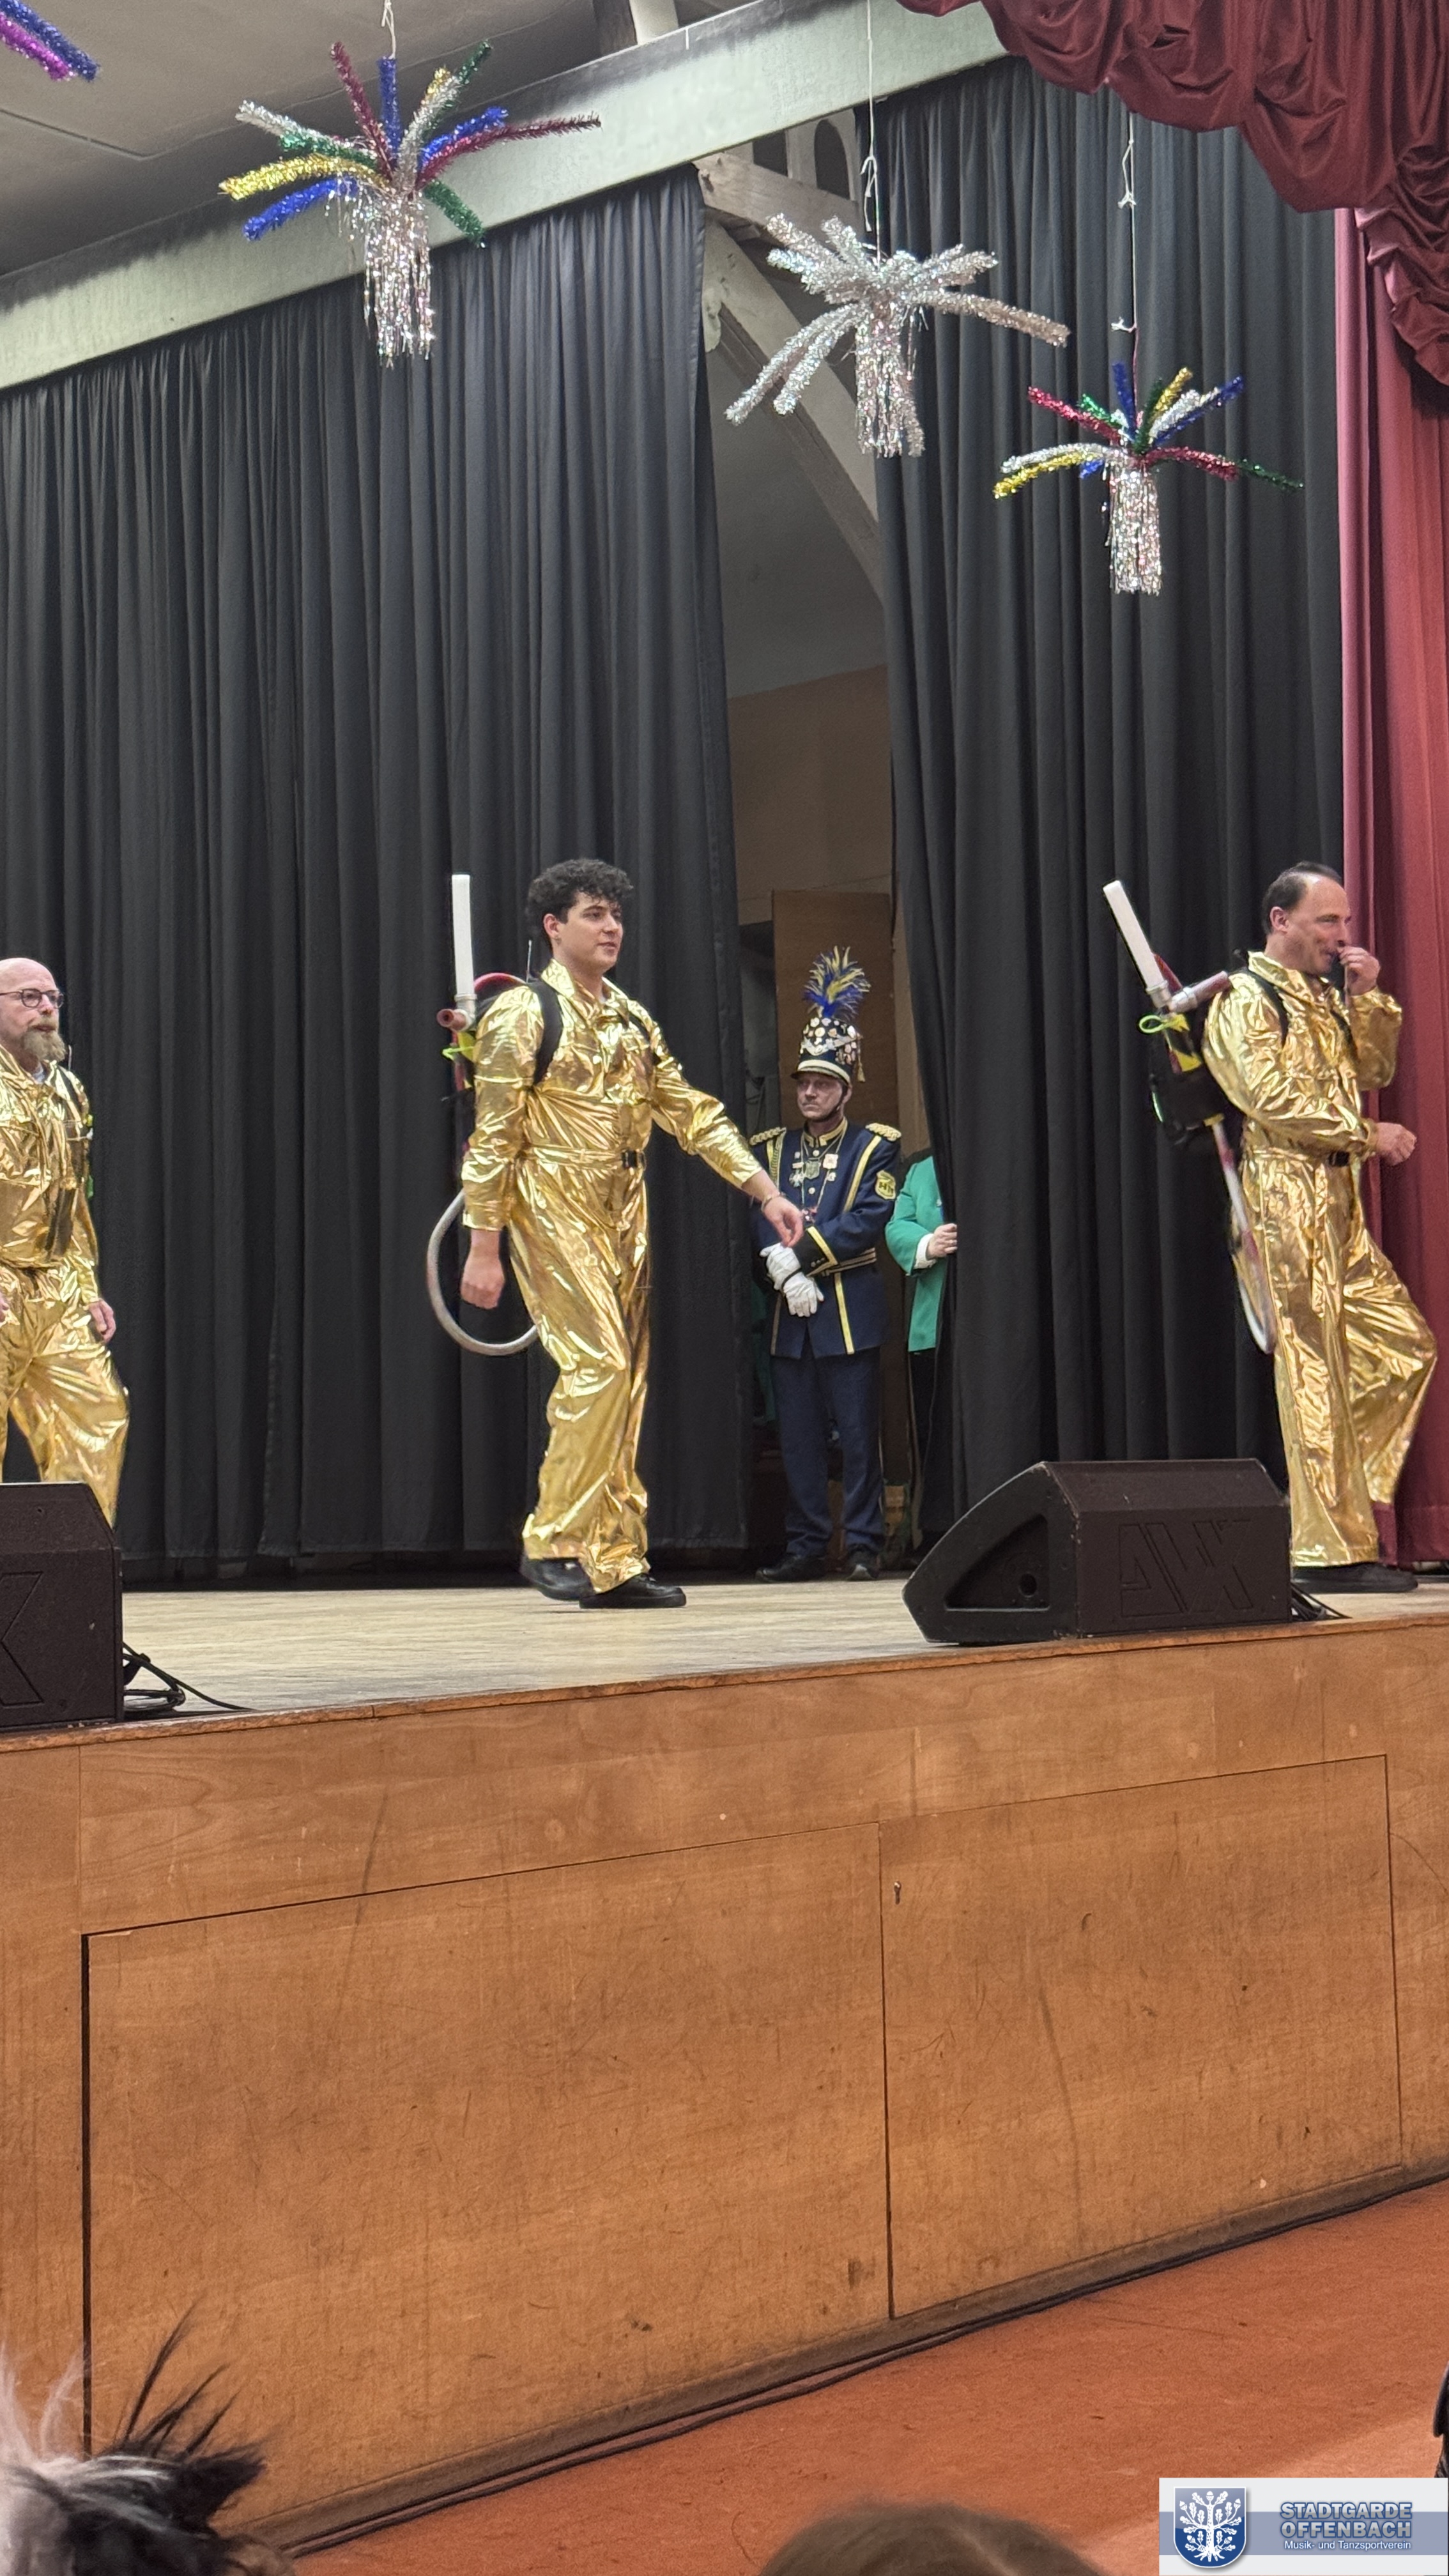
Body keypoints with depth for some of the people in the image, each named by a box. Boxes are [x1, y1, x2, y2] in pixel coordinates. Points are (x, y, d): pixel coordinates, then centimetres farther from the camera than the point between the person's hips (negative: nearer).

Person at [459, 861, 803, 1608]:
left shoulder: (632, 1020, 15)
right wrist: (483, 1245, -13)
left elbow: (692, 1112, 15)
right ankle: (552, 1541, -7)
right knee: (598, 1365, -17)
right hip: (554, 1211, -7)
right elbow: (493, 1136, -9)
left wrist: (765, 1191, 8)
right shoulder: (522, 1014, -6)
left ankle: (614, 1561, 9)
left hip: (625, 1216, 7)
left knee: (626, 1381, 5)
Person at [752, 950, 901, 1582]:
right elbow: (763, 1222, 3)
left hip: (850, 1308, -4)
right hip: (789, 1313, 4)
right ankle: (806, 1548, 9)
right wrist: (787, 1272, -14)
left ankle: (863, 1546, 1)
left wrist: (801, 1251, -16)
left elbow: (870, 1219, -10)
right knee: (798, 1436, 4)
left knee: (858, 1434, -3)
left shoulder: (874, 1146, 3)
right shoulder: (772, 1148, 14)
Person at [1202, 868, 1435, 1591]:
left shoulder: (1323, 997, 21)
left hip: (1339, 1201, 9)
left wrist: (1367, 998, 6)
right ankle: (1330, 1549, -5)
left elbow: (1374, 1071, 19)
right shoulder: (1245, 1000, -7)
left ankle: (1344, 1496, 14)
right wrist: (1369, 1135, -13)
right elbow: (1274, 1100, -17)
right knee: (1316, 1370, -8)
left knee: (1403, 1345, 6)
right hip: (1288, 1195, -9)